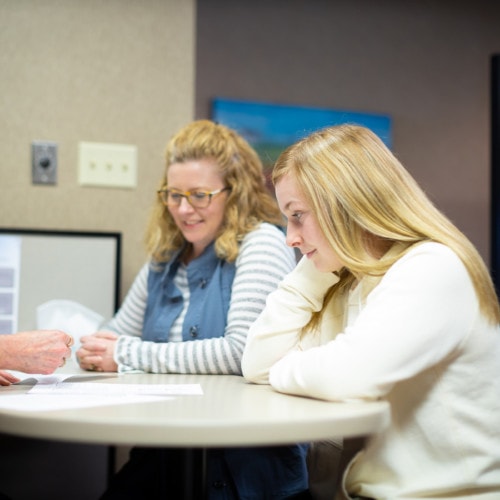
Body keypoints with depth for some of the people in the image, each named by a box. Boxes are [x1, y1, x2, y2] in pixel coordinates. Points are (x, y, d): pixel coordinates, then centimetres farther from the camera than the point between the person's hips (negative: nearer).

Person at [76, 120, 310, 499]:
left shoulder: (261, 243, -7)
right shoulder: (165, 260, 13)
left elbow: (241, 352, -18)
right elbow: (119, 333, 20)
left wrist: (129, 355, -12)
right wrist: (94, 351, -5)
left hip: (245, 460, -5)